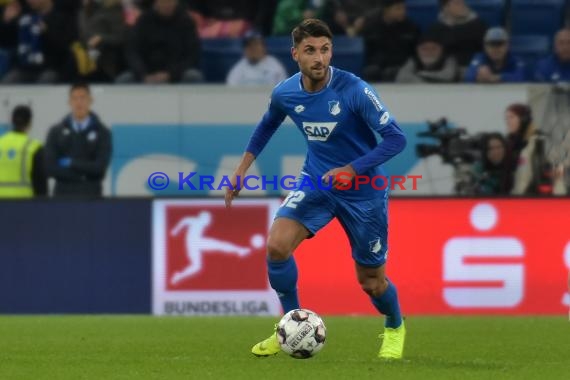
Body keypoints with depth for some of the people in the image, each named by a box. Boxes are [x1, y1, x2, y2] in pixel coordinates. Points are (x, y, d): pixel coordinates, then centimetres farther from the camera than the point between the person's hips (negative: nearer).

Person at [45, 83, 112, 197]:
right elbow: (49, 167, -2)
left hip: (90, 196, -1)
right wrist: (81, 175, -7)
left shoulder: (102, 132, 3)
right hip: (63, 195, 1)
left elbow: (100, 168, -7)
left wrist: (71, 163, -4)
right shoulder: (56, 132, 7)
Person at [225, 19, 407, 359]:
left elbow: (396, 139, -24)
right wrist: (242, 169, 13)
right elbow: (268, 125, 15)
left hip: (363, 190, -3)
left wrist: (352, 170, -32)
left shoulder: (355, 91, -24)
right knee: (277, 245, -20)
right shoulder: (285, 94, -9)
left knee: (371, 281, 6)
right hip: (317, 181, 3)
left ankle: (395, 328, 41)